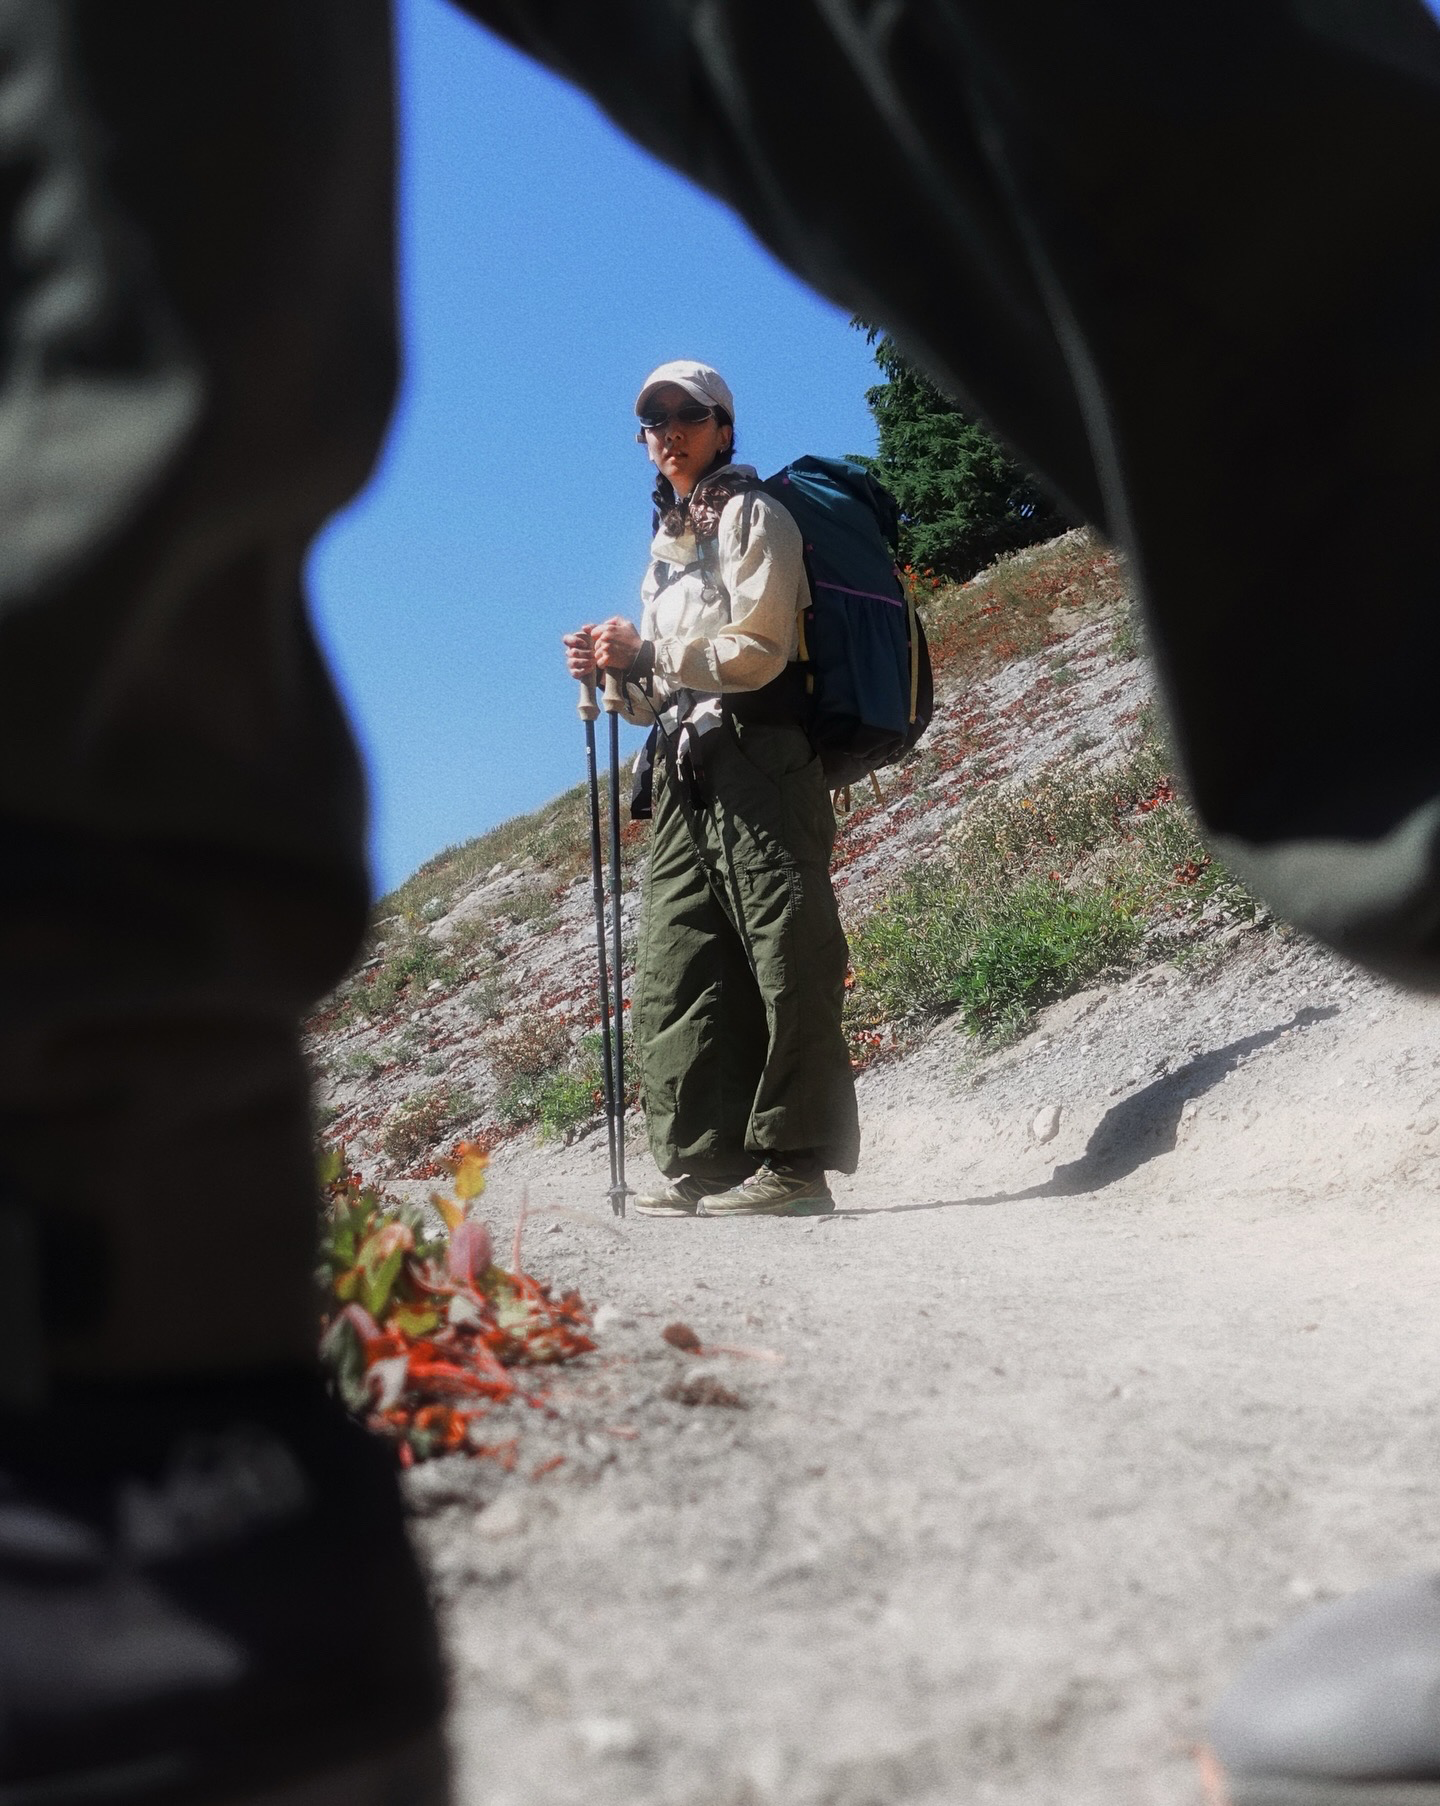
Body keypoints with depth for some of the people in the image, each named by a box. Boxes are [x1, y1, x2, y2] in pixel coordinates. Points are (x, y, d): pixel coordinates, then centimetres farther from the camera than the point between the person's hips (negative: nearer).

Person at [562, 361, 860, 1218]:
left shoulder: (752, 515, 3)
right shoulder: (667, 544, 27)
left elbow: (758, 651, -9)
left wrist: (647, 650, -8)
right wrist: (614, 671, 7)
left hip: (758, 767, -8)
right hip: (684, 778, 8)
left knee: (787, 965, -8)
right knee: (677, 981, 1)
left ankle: (795, 1162, -7)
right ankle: (708, 1165, 4)